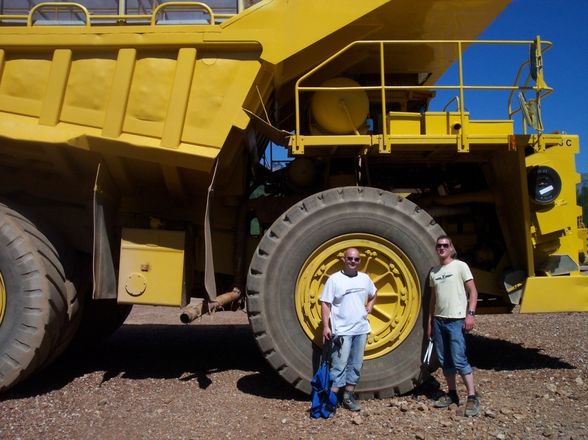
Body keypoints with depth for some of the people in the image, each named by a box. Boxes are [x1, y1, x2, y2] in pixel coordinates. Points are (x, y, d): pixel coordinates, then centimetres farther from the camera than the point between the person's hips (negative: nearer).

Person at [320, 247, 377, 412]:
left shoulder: (365, 278, 8)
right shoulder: (334, 279, -7)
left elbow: (373, 295, 27)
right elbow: (325, 304, -8)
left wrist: (370, 306, 8)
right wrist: (326, 326, -14)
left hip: (361, 329, 6)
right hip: (342, 331, -5)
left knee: (356, 365, 11)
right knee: (339, 366, -6)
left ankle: (348, 395, 22)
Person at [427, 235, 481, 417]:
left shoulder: (460, 266, -3)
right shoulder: (433, 272, 13)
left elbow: (473, 292, -6)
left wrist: (470, 314, -16)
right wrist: (430, 321, 14)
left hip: (456, 320, -6)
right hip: (438, 320, 6)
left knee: (459, 360, -9)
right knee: (444, 360, 10)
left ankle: (472, 398, 1)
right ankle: (451, 394, 22)